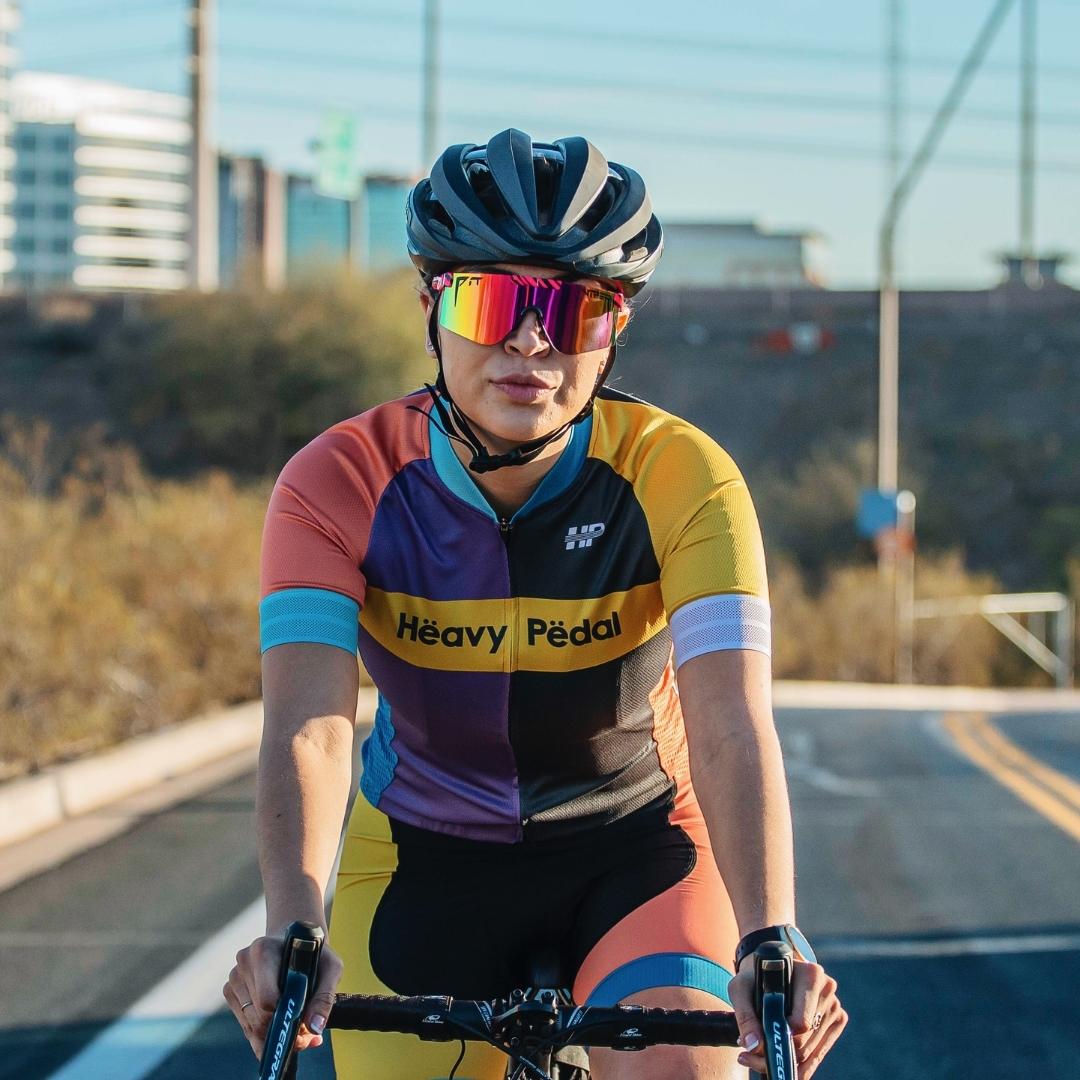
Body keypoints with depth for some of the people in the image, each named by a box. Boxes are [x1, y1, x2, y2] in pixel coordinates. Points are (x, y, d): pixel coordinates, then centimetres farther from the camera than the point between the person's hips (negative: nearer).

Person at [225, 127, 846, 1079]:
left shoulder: (683, 480, -23)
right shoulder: (340, 483, -20)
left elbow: (731, 723, -34)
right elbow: (310, 724, -32)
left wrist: (767, 942, -51)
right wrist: (293, 933, -50)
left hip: (638, 844, -1)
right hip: (425, 858, 2)